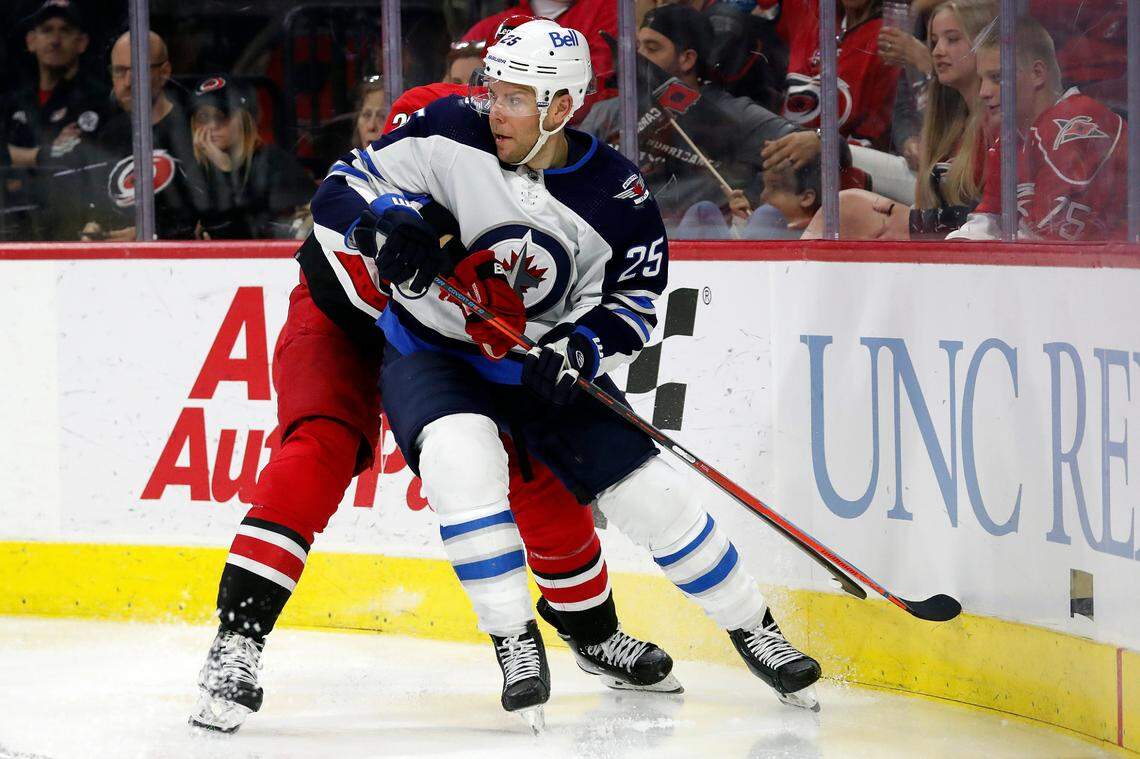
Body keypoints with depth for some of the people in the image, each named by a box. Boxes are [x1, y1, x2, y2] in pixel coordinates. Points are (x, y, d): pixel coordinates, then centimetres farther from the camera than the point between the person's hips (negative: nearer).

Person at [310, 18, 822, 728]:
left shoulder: (616, 193, -14)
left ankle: (754, 628, 19)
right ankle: (515, 639, -18)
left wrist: (578, 352, -22)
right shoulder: (450, 133, -17)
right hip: (430, 348, -1)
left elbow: (636, 300, -4)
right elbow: (339, 193, -12)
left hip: (547, 361, 2)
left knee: (652, 495, -3)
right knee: (463, 459, -32)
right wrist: (384, 225, -34)